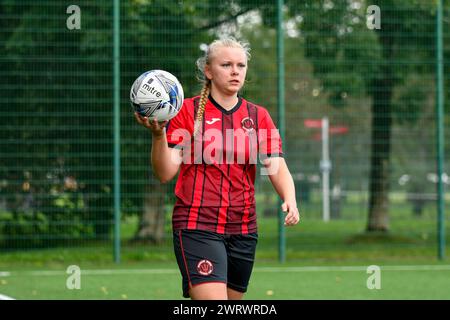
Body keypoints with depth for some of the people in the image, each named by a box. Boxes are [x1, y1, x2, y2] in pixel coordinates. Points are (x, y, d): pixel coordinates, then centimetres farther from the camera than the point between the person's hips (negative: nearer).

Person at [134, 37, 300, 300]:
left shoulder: (259, 116, 9)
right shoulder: (187, 111, -2)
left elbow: (277, 167, -1)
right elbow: (165, 173, -8)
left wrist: (290, 200, -21)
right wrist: (158, 134, -25)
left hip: (243, 230, 5)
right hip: (197, 227, -5)